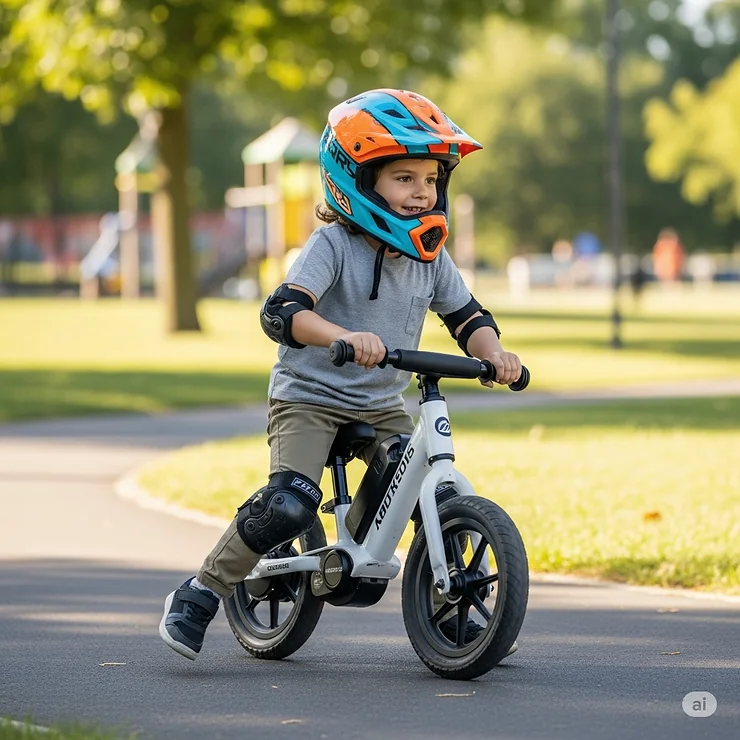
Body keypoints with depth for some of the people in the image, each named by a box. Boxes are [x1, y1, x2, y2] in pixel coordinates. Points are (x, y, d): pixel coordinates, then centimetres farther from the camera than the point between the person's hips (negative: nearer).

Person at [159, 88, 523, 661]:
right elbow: (281, 313, -29)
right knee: (290, 505, -26)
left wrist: (493, 352, -14)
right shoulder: (334, 245, -16)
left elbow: (467, 316, 10)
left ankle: (452, 614, 15)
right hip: (308, 398, -6)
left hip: (382, 407, 6)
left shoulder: (431, 258, 2)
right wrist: (344, 337, -47)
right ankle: (197, 598, -11)